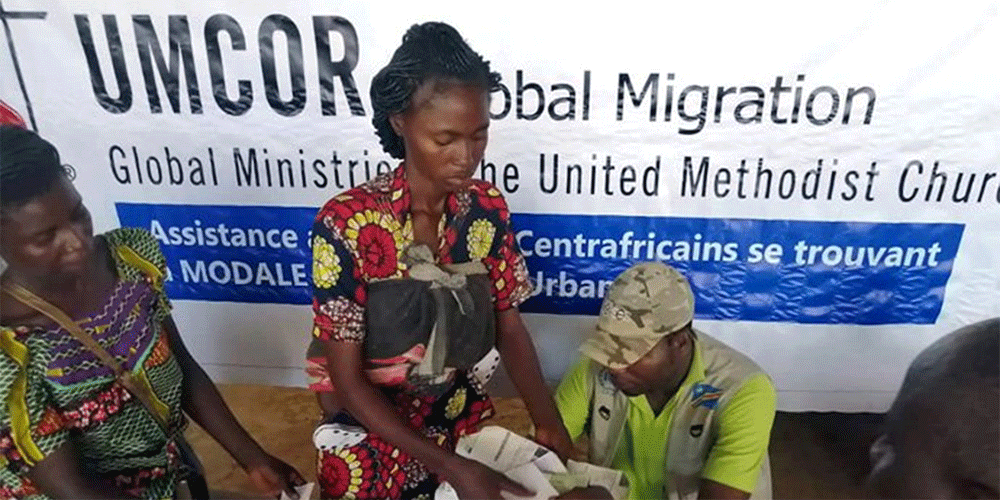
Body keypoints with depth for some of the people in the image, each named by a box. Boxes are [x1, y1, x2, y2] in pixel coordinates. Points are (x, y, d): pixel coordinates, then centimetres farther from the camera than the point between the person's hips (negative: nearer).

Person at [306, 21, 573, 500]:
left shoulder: (487, 208, -12)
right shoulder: (345, 223, -24)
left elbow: (509, 326, -3)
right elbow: (347, 379, -19)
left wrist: (546, 421, -17)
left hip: (465, 425, 4)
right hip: (373, 442, -3)